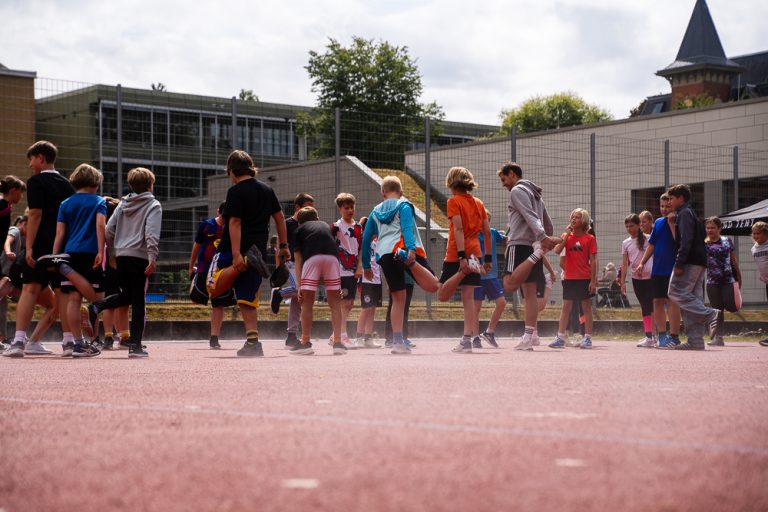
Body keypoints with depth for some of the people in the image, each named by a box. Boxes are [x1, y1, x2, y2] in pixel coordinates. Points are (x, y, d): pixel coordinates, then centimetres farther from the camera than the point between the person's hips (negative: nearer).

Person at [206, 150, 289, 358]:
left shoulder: (236, 191, -8)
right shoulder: (266, 189, 11)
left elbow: (235, 223, -16)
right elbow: (280, 218, 16)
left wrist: (236, 254, -23)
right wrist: (283, 245, 22)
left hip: (233, 250, -6)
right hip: (258, 249, 6)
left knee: (215, 289, -6)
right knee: (248, 301, 7)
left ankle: (246, 261, -22)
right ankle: (253, 342, -6)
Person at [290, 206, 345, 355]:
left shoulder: (299, 230, 29)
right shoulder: (326, 226, 36)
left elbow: (298, 261, 21)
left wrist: (300, 286, 19)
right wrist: (337, 285, 34)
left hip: (311, 258, -2)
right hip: (332, 257, 2)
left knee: (307, 303, 8)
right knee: (335, 303, 10)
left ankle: (305, 343, 10)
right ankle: (337, 343, 8)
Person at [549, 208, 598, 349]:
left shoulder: (589, 238, -1)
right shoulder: (566, 236, 7)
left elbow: (593, 261, -3)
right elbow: (557, 250, -8)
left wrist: (593, 280, -8)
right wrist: (567, 234, -10)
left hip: (585, 278, -3)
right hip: (569, 278, 3)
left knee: (586, 307, 2)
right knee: (566, 307, 3)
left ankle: (587, 338, 6)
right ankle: (560, 338, 3)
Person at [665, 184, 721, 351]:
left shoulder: (684, 213, -6)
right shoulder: (690, 213, 25)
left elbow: (686, 240, -17)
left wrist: (679, 263, -21)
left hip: (690, 262, -10)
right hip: (699, 262, 10)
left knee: (676, 293, -12)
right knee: (691, 298, 5)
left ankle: (710, 315, -21)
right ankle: (695, 341, -1)